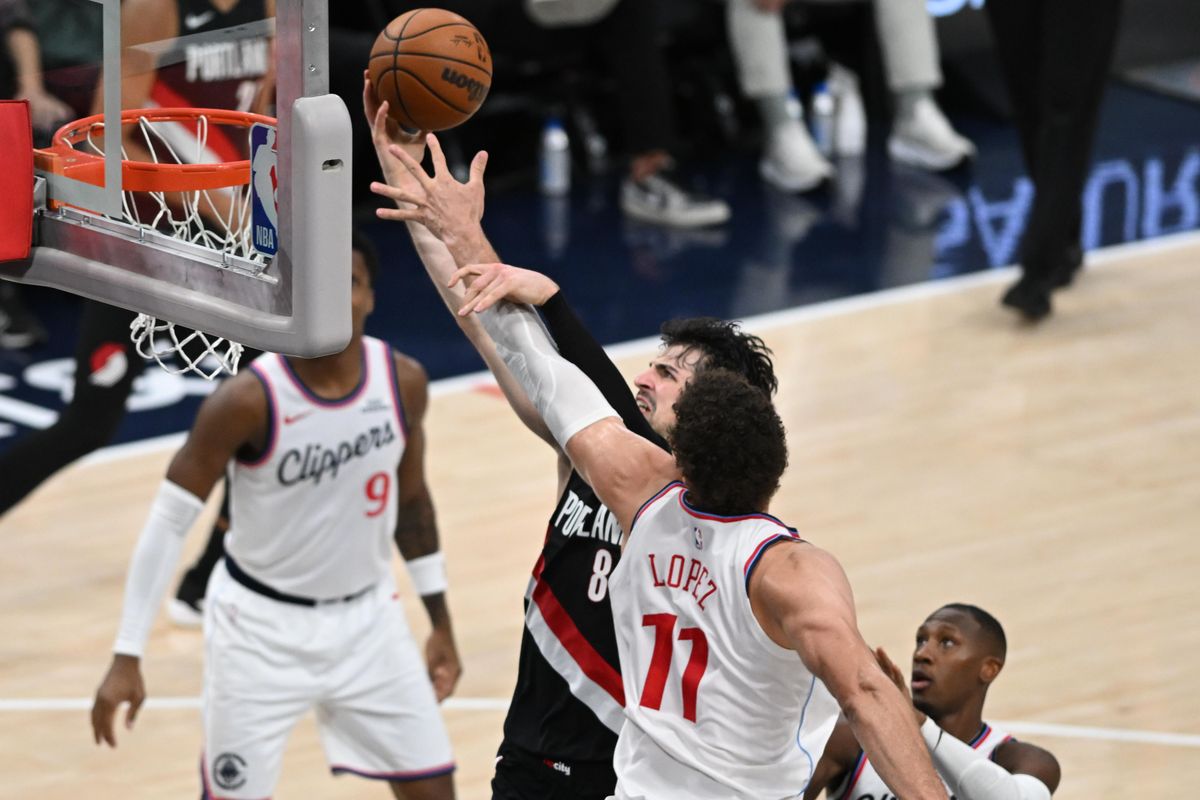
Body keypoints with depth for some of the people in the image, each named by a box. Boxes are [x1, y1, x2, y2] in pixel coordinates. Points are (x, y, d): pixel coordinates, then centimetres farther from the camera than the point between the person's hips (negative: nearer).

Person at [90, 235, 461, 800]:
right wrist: (127, 656, -20)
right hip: (261, 625, -4)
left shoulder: (403, 382, -8)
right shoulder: (248, 400, -23)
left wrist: (441, 623, 12)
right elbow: (170, 521, -17)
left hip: (365, 619, 4)